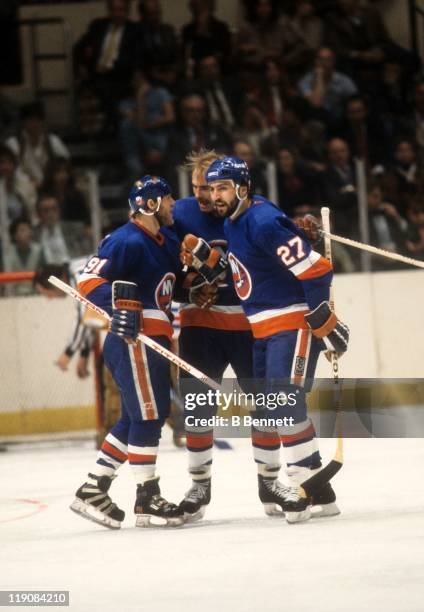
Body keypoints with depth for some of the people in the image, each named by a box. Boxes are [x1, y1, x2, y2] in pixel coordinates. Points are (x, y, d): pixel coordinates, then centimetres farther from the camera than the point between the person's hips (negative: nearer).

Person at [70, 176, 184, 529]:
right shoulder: (128, 240, -12)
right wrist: (119, 305, -32)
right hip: (133, 339, -10)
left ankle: (93, 491, 17)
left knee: (136, 419, 12)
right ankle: (147, 500, -1)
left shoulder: (166, 241, 17)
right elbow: (89, 279, -19)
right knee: (149, 415, -7)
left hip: (154, 340, 10)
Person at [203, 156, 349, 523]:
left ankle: (310, 484, -16)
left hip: (295, 322, -10)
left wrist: (323, 322, -21)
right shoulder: (232, 223, 9)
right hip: (264, 328, 10)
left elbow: (316, 269, -23)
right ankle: (269, 479, 25)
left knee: (286, 401, -18)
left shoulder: (264, 223, -21)